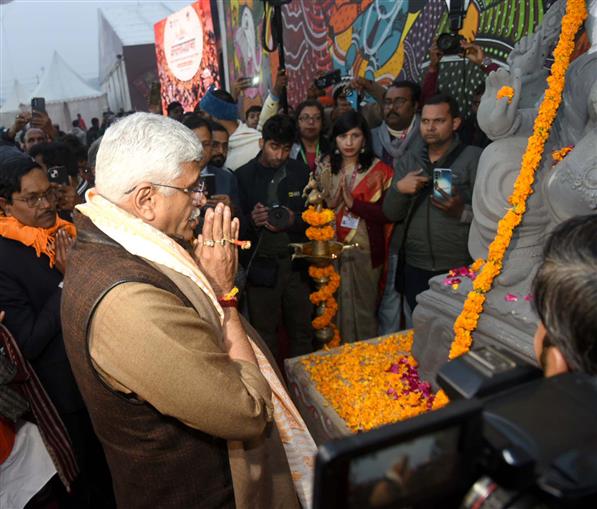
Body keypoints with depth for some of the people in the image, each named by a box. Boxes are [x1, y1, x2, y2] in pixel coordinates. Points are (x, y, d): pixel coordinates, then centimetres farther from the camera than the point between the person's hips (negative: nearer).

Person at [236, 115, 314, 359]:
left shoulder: (301, 172, 4)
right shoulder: (243, 176, -2)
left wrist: (293, 221, -15)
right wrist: (251, 220, -22)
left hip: (296, 264, 2)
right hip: (261, 265, -1)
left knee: (302, 331, 13)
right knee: (264, 335, 9)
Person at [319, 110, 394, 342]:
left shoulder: (379, 170, -3)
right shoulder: (325, 167, 7)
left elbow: (386, 213, -9)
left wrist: (353, 202, -17)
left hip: (365, 251, -3)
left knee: (364, 309, 7)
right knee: (334, 308, 10)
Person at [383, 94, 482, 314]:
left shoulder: (473, 157, -4)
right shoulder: (408, 160, 10)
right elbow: (390, 214, 5)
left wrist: (462, 212, -27)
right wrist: (399, 188, -13)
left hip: (459, 270, -3)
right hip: (415, 269, 4)